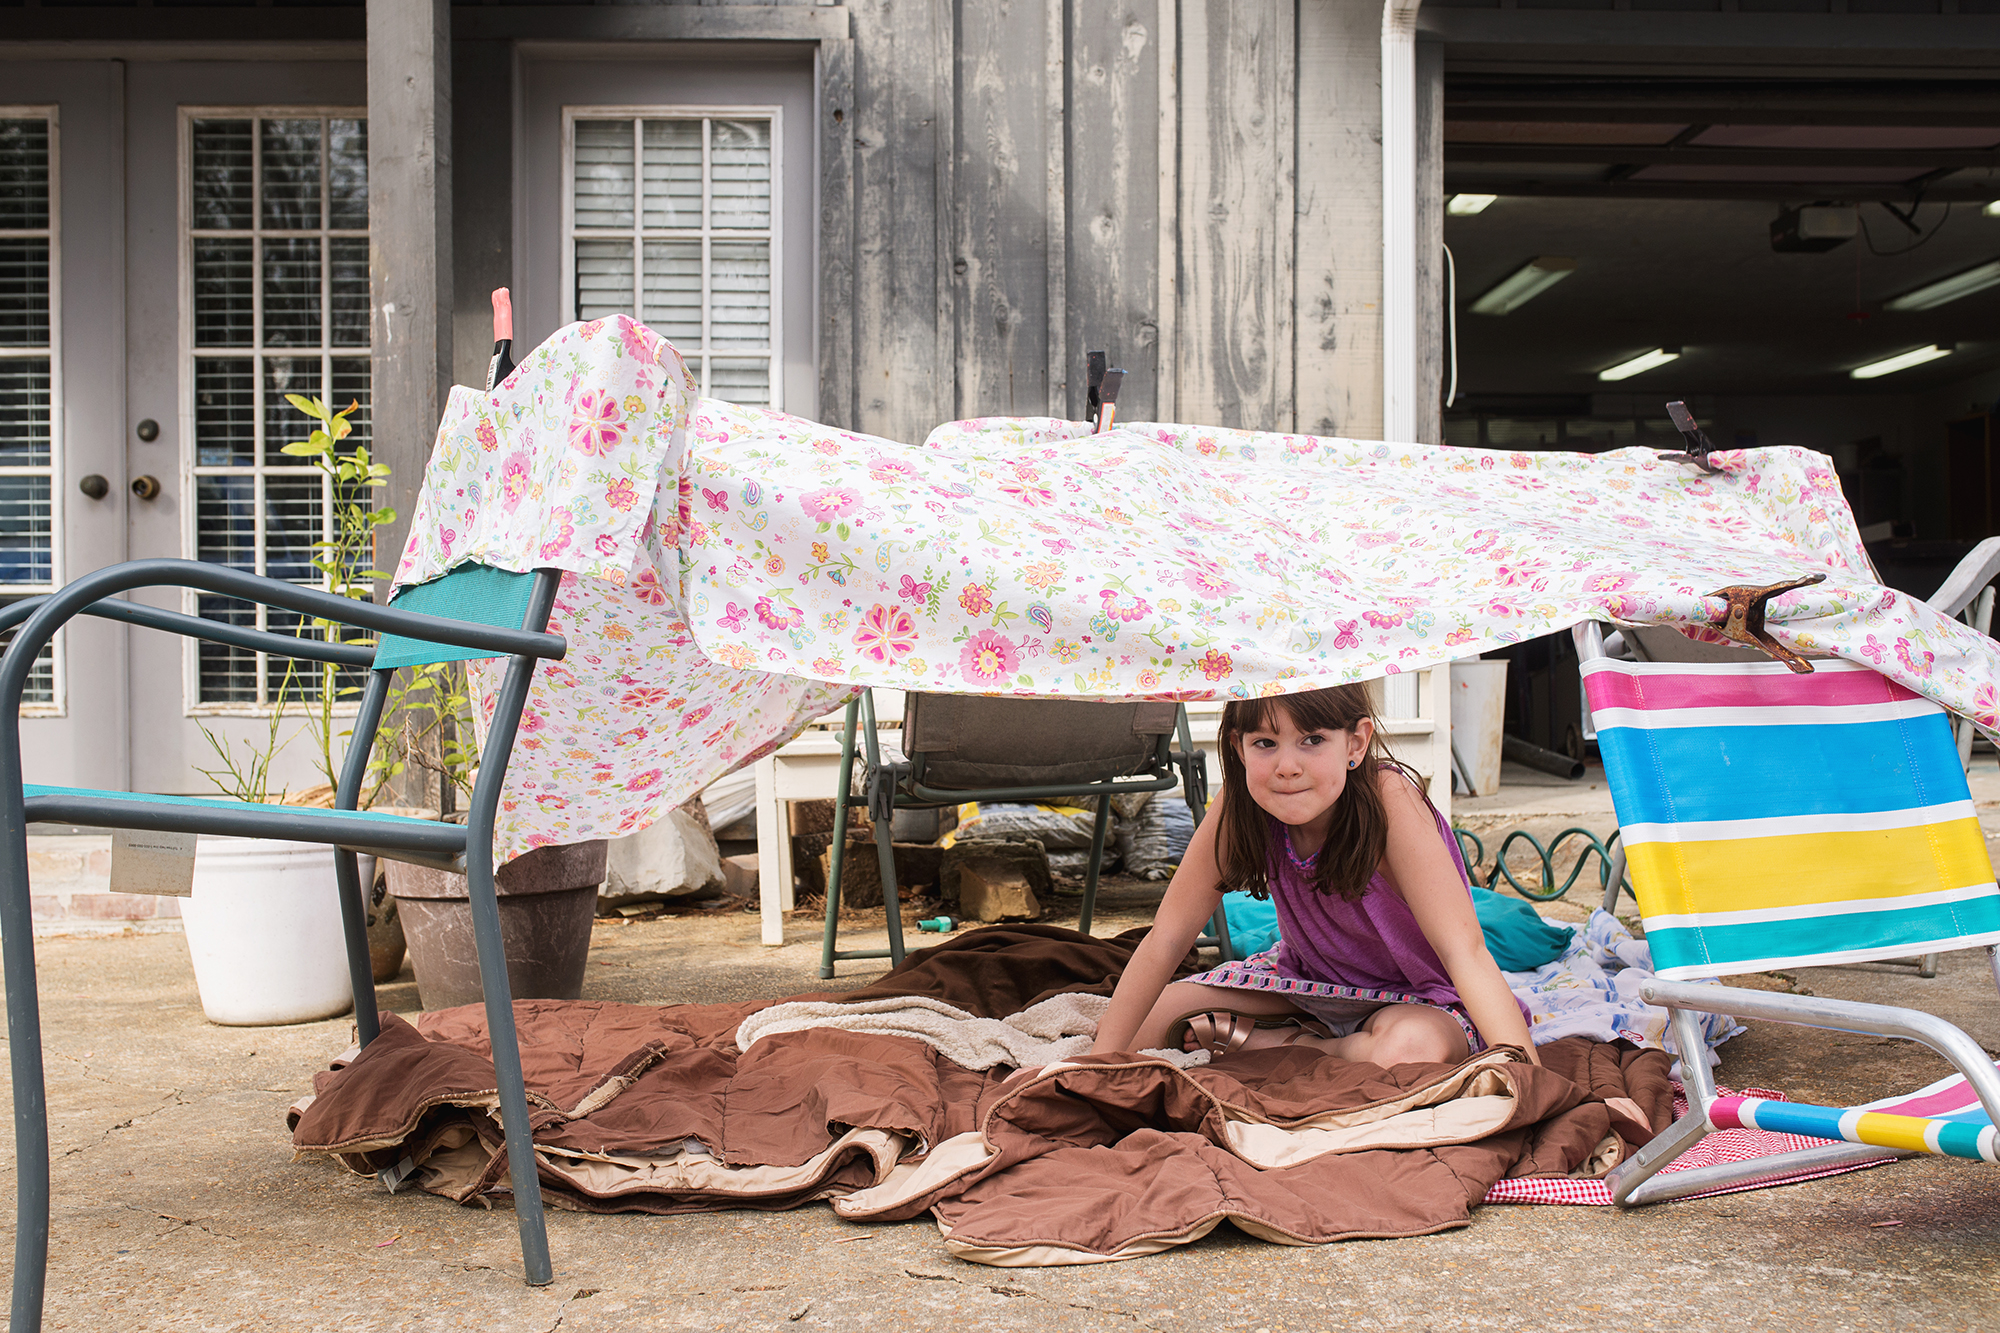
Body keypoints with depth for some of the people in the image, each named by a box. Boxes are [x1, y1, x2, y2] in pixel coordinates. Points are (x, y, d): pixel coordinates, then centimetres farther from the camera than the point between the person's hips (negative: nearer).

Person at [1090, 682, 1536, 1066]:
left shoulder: (1387, 797, -32)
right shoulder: (1239, 805, -20)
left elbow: (1465, 951, -36)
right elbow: (1168, 935, -15)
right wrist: (1101, 1057, -21)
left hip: (1414, 995, -3)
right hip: (1309, 975, 4)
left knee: (1412, 1050, -38)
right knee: (1145, 1028, -8)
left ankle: (1285, 1044, -10)